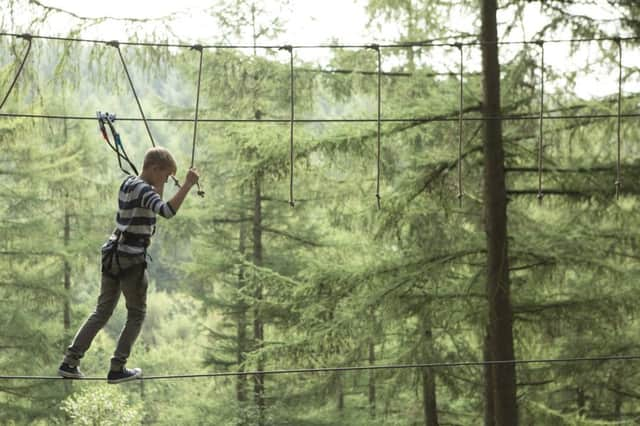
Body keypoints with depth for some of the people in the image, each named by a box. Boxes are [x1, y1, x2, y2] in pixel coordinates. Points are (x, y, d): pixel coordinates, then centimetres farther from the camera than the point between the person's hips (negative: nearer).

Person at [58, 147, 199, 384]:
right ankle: (117, 369, 4)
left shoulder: (128, 184, 13)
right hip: (131, 260, -8)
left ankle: (70, 362, 9)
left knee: (102, 311, 13)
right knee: (137, 314, 6)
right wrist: (188, 185, -29)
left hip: (112, 256, 8)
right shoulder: (143, 189, -14)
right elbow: (167, 211, -31)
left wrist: (159, 186, 20)